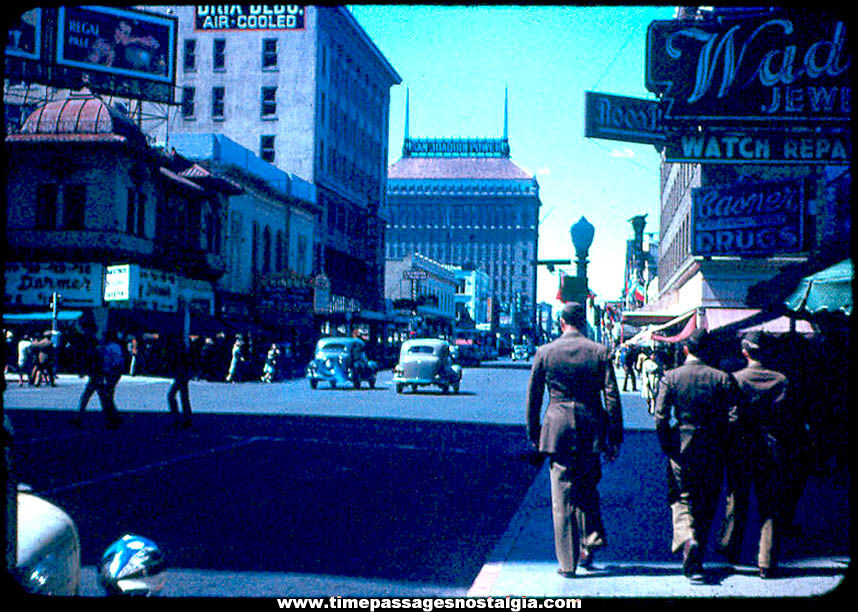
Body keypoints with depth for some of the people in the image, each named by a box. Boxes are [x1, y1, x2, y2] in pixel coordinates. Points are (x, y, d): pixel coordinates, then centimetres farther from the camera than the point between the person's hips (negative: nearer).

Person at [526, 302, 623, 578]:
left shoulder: (544, 352, 0)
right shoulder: (600, 352, -1)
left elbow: (533, 397, 4)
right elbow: (612, 397, -1)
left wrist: (534, 434, 14)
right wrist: (614, 439, 5)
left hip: (558, 430, -1)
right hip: (591, 430, 1)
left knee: (562, 498, 4)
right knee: (588, 488, 23)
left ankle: (568, 562, 6)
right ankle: (591, 539, 11)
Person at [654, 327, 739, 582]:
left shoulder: (670, 377, -5)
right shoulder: (722, 378, -4)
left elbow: (660, 417, -9)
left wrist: (667, 446, 3)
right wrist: (722, 441, 8)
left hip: (682, 449, -1)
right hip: (713, 451, 1)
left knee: (680, 500, 8)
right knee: (706, 504, 14)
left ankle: (686, 539, -20)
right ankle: (695, 559, 20)